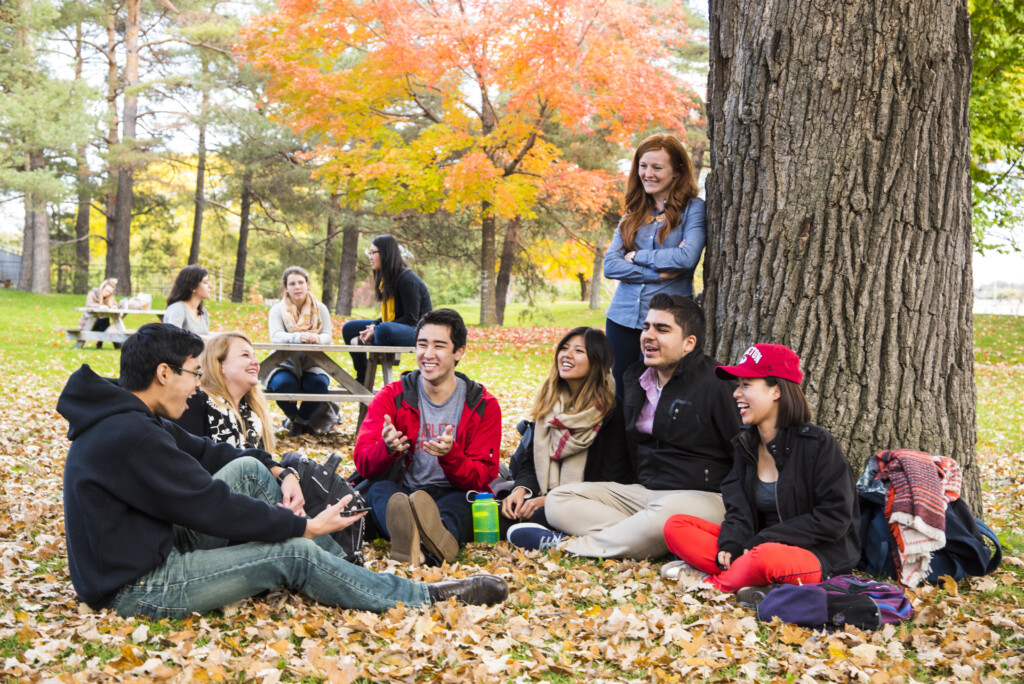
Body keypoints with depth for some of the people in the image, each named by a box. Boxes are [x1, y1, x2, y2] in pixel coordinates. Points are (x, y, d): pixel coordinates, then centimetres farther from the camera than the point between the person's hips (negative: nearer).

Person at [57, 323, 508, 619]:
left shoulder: (132, 418, 7)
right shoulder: (129, 437, -26)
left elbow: (204, 453, 16)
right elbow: (212, 507, -24)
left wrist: (278, 472, 0)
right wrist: (305, 525, -16)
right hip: (137, 588, -10)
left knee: (248, 469, 2)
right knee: (295, 553, -13)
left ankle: (339, 568, 7)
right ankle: (426, 598, 0)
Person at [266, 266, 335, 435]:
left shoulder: (320, 308, 9)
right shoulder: (277, 310, 4)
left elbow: (327, 336, -5)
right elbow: (276, 336, -16)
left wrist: (317, 339, -32)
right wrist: (299, 337, -38)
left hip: (312, 364, 1)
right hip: (286, 364, -1)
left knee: (319, 383, -32)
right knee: (282, 384, -35)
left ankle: (302, 419, 1)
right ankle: (295, 417, 1)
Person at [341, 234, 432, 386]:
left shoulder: (407, 280, -18)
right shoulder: (387, 278, 10)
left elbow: (411, 318, -21)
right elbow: (389, 315, 13)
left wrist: (376, 329, -22)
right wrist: (373, 326, -7)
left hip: (416, 331, -10)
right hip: (393, 327, 10)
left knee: (384, 329, -40)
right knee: (349, 328, 8)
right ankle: (362, 378, 9)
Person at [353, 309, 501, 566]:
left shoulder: (483, 406, 5)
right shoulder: (391, 397, 6)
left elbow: (481, 479, -3)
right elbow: (362, 463, -4)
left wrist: (450, 455, -25)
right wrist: (387, 448, -28)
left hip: (454, 498, 0)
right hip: (400, 494, 1)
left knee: (465, 500, -35)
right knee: (379, 490, -33)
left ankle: (440, 534, -68)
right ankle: (406, 537, -65)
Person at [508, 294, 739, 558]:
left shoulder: (714, 385, -10)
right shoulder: (635, 377, 14)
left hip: (703, 497, -7)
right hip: (642, 492, 7)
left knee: (664, 513, -42)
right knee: (558, 500, -7)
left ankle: (566, 545, -25)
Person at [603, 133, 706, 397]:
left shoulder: (693, 208, -1)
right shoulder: (633, 213, 12)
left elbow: (687, 257, -17)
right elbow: (610, 265, 2)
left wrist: (637, 257, -6)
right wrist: (659, 273, -11)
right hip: (623, 317, 5)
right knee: (622, 395, 9)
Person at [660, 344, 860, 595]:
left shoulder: (818, 444, -11)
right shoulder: (745, 444, 11)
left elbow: (834, 518, -14)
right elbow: (739, 509, 6)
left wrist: (763, 540, -17)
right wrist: (731, 544, -17)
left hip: (820, 556, -7)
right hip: (760, 545, 7)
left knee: (766, 557, -41)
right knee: (676, 526, -7)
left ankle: (712, 584, -14)